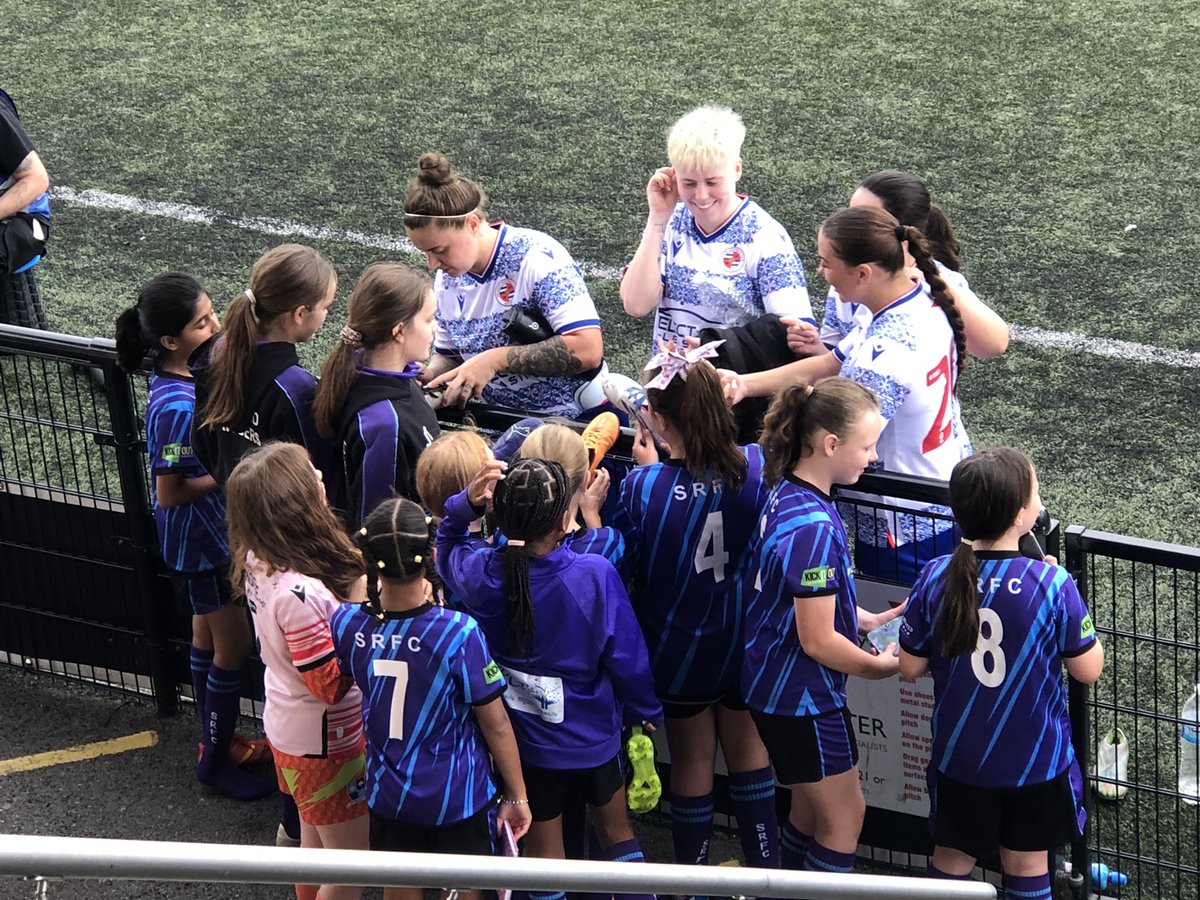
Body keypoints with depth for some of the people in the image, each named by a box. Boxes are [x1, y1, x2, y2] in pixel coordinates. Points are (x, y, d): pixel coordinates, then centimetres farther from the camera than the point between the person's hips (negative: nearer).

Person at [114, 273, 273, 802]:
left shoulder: (190, 376, -4)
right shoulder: (177, 407, -31)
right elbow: (170, 492, -25)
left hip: (213, 535, 9)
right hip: (201, 544, -9)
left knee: (208, 639, 22)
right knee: (234, 648, 5)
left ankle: (218, 740, 39)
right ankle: (216, 761, 21)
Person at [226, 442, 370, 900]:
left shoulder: (258, 563, -8)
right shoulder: (299, 593, -35)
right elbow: (330, 685, -27)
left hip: (287, 726, 9)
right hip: (325, 743, -9)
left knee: (314, 842, 27)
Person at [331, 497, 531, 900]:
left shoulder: (347, 624, -17)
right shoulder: (459, 633, -28)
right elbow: (495, 723, -17)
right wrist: (517, 795, -5)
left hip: (388, 795, 3)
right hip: (458, 799, -3)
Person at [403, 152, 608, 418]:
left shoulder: (537, 257, -17)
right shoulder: (446, 279, 3)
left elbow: (588, 349, -25)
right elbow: (449, 357, 17)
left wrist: (495, 360, -26)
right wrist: (427, 376, -7)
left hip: (580, 418, -5)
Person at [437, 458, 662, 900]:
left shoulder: (481, 574, -21)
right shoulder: (596, 574, -27)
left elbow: (447, 546, 5)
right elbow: (626, 656, -15)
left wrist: (467, 503, -15)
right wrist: (646, 712, 4)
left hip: (525, 742, 1)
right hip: (593, 737, -1)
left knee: (545, 856, 17)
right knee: (617, 831, 26)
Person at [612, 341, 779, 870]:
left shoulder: (644, 487, -28)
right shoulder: (756, 468, -19)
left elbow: (624, 562, -12)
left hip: (678, 649, -2)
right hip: (744, 643, 2)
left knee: (692, 759, 17)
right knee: (748, 747, 21)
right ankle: (765, 867, 30)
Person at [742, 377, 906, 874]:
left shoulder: (786, 494, 0)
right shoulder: (813, 528, -29)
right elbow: (818, 641, -24)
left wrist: (866, 619, 7)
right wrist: (881, 666, -8)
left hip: (773, 680, 9)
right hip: (802, 693, -9)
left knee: (811, 808, 23)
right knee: (844, 815, 5)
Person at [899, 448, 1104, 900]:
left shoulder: (936, 578, -15)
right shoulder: (1052, 584, -23)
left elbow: (910, 668, -5)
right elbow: (1088, 670, -11)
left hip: (959, 756, 2)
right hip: (1035, 759, -2)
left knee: (952, 856, 21)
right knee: (1027, 863, 17)